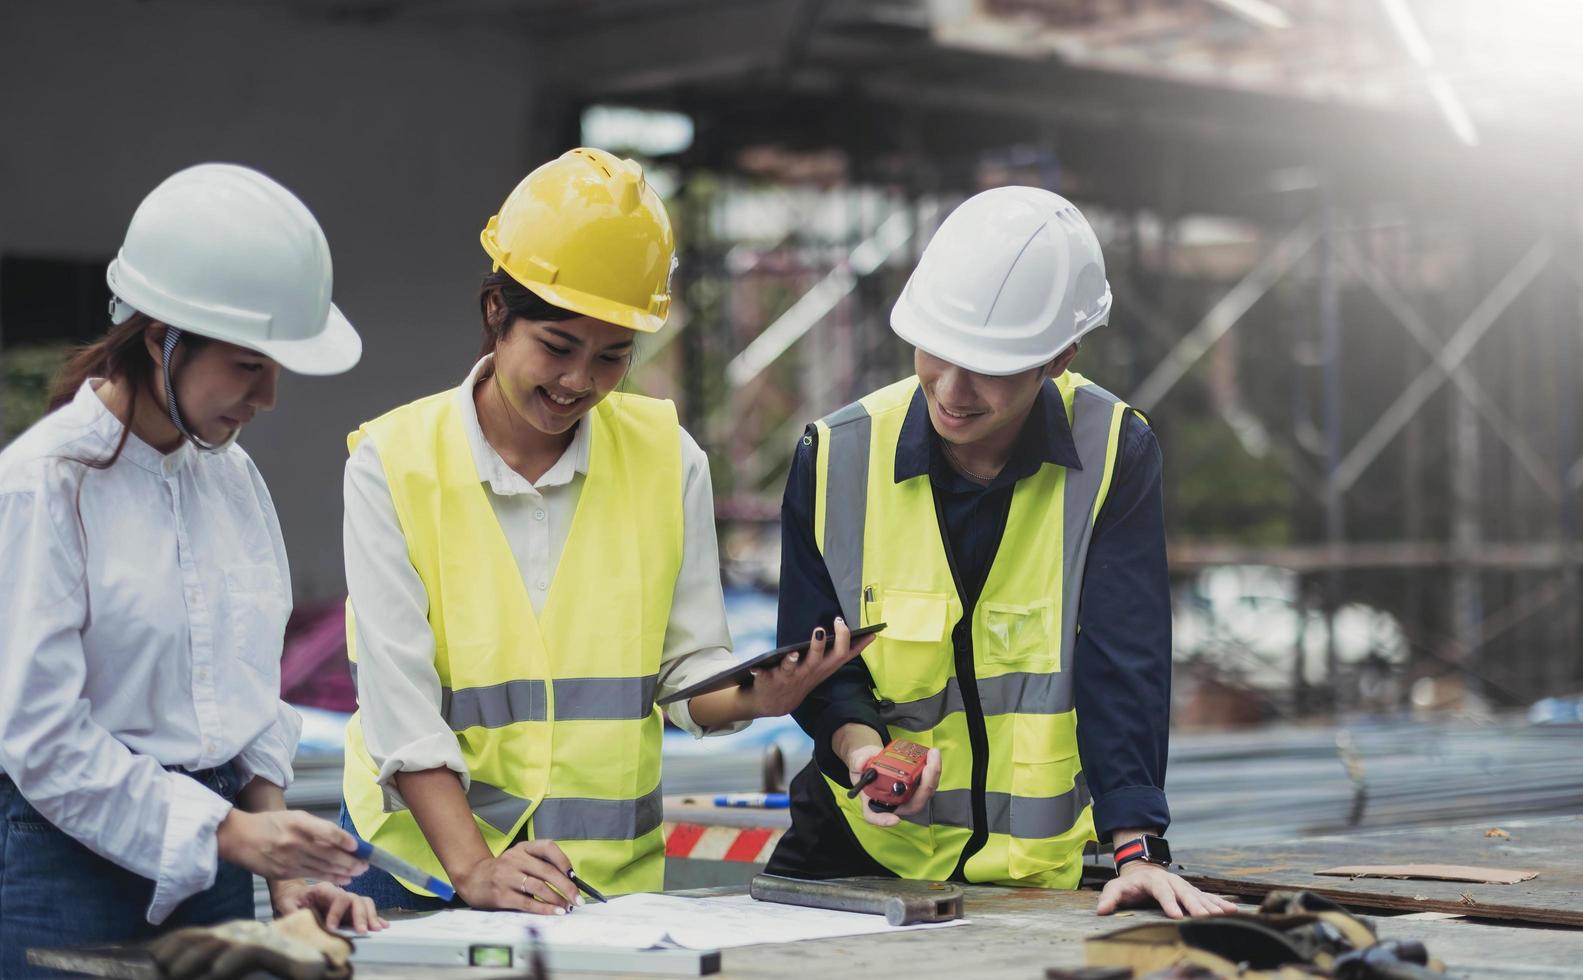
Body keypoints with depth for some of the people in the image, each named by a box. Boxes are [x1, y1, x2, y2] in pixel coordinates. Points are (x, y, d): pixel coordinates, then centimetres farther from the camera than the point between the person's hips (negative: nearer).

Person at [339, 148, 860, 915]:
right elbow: (397, 701, -8)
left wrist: (753, 697, -15)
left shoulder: (667, 458, 5)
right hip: (421, 860, -1)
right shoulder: (394, 463, -3)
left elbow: (689, 666, 7)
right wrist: (473, 868, -18)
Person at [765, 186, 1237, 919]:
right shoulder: (835, 456, -4)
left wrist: (1138, 850, -23)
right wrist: (859, 743, -18)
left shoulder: (1114, 454, -7)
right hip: (865, 849, 0)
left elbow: (1123, 662, -12)